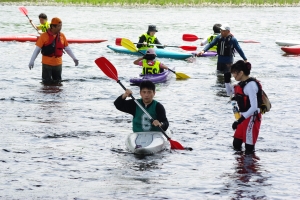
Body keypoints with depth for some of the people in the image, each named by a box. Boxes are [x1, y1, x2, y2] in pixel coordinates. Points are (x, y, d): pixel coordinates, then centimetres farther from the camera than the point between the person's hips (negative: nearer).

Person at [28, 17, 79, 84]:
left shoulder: (62, 36, 4)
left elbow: (67, 48, 15)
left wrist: (74, 58, 13)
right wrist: (32, 61, -14)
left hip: (58, 63, 4)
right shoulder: (44, 36, -11)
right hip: (47, 63, -4)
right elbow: (37, 49, -9)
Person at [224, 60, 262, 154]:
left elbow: (254, 107, -28)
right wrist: (227, 81, 9)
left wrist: (240, 120, -30)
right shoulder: (242, 83, 8)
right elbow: (229, 92, 27)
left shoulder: (250, 85, -22)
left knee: (249, 149, -8)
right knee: (236, 144, 21)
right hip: (244, 117, 10)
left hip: (253, 118, -10)